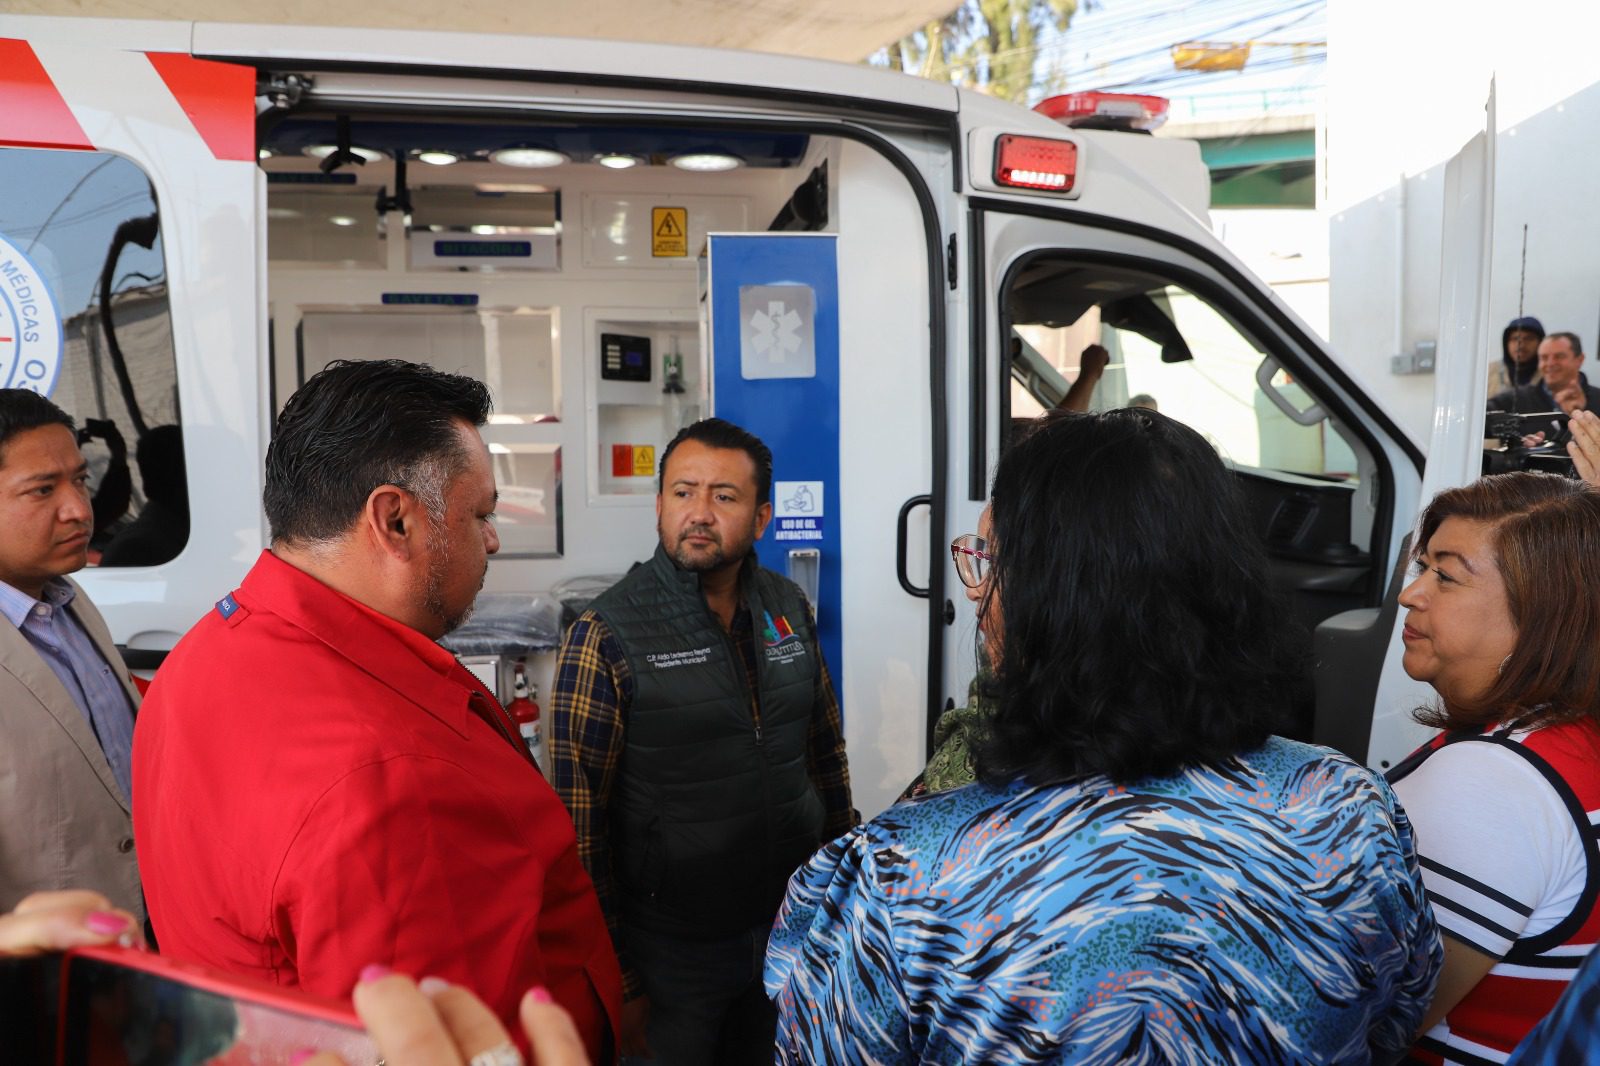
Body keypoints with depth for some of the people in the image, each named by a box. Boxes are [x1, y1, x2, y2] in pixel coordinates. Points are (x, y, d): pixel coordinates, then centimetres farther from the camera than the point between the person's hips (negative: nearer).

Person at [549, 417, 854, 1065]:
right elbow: (581, 823, -14)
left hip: (795, 929, 5)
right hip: (674, 955, -4)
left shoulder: (789, 610, 0)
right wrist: (617, 984, -13)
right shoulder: (605, 637, -15)